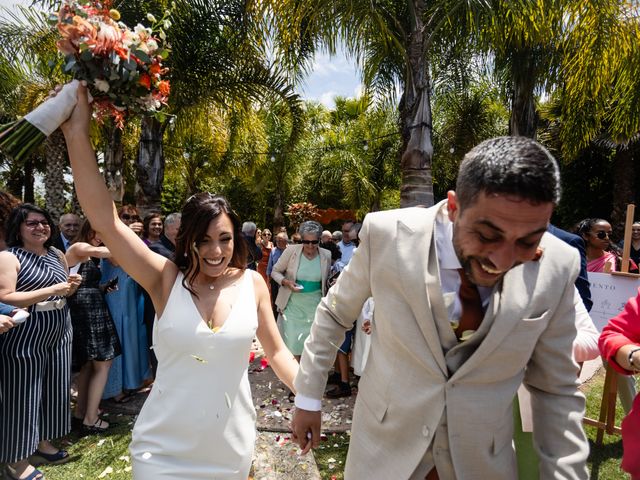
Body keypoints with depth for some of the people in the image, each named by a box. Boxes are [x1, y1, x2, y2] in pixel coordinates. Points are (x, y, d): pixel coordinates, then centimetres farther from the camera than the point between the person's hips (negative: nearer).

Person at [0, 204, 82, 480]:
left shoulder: (57, 255, 10)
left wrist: (71, 286, -2)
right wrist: (51, 290, -23)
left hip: (59, 333, 7)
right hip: (24, 338, -7)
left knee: (53, 389, 14)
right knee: (22, 394, 3)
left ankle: (42, 444, 33)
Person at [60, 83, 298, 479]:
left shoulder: (252, 283, -8)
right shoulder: (167, 280, -12)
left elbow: (277, 352, 2)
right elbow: (105, 220, -20)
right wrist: (77, 134, -24)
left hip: (231, 446, 2)